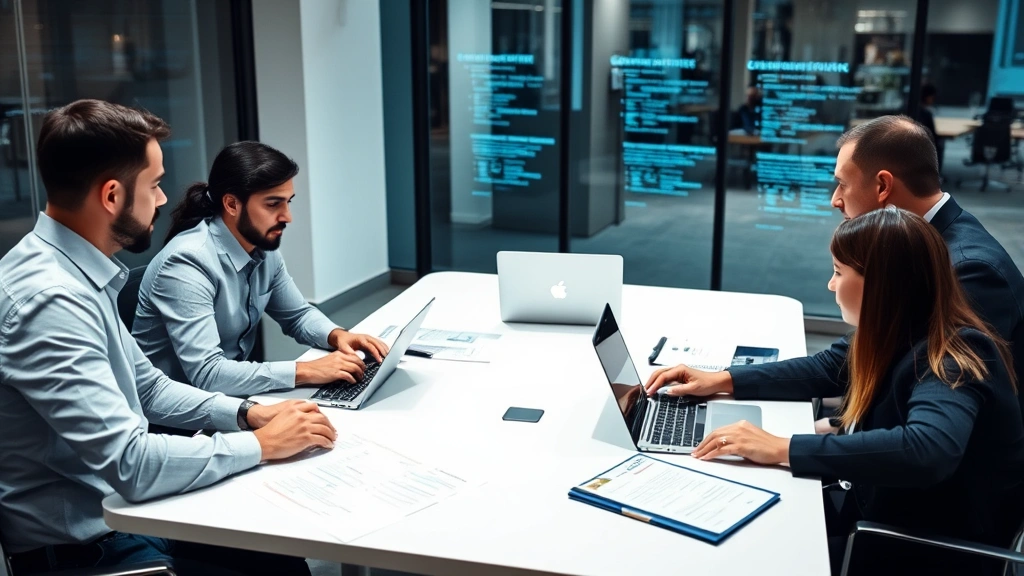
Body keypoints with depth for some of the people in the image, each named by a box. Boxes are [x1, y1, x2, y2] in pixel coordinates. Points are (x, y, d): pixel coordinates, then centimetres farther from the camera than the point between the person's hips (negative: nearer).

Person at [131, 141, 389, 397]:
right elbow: (206, 374, -32)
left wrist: (336, 335, -9)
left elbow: (298, 314, 12)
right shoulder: (187, 263, -26)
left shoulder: (265, 249, -3)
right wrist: (306, 371, -31)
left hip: (230, 392, 7)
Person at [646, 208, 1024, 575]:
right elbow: (825, 371, 13)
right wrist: (720, 382, 6)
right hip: (883, 520, 7)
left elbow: (926, 451, -45)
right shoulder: (900, 338, -2)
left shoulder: (952, 362, -27)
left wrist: (781, 449, -41)